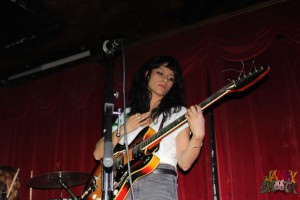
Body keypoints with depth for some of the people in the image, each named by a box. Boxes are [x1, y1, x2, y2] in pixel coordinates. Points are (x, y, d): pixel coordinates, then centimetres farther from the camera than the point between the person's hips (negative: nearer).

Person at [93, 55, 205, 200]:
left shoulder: (178, 113, 10)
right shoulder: (127, 114, 18)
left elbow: (184, 162, 0)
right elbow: (98, 154, 12)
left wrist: (198, 136, -16)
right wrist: (122, 130, 1)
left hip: (159, 182, -2)